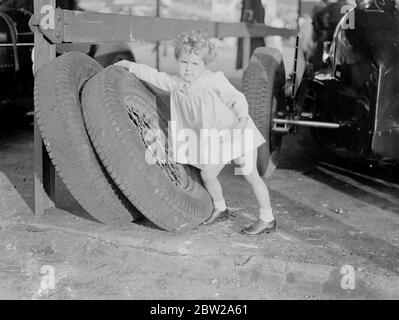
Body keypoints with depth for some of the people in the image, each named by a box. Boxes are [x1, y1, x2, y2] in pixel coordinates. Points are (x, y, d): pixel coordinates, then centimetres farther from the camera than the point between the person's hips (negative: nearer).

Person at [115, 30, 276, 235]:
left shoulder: (214, 80, -19)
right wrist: (131, 66, 12)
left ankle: (268, 219, 4)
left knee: (250, 175, -4)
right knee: (207, 174, 9)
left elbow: (236, 98, -18)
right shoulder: (176, 84, -1)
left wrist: (243, 116, -35)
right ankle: (220, 210, 34)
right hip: (214, 140, 7)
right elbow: (155, 76, 11)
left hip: (238, 134, -6)